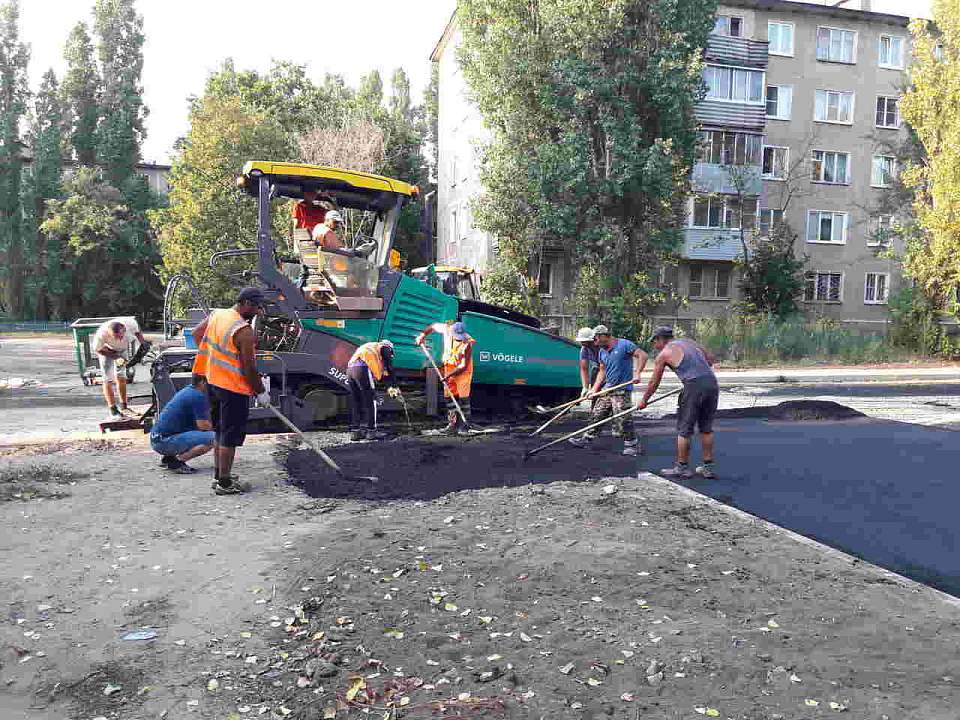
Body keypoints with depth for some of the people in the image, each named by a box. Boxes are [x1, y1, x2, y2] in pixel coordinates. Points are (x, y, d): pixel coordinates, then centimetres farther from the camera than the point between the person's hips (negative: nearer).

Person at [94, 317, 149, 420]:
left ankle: (123, 406, 18)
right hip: (107, 350, -3)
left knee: (121, 378, 9)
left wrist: (143, 342, -21)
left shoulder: (130, 323, -34)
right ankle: (113, 410, -4)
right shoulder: (101, 334, -40)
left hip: (123, 349, 3)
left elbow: (137, 331, -8)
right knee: (108, 380, -7)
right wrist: (116, 356, -28)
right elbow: (98, 350, -22)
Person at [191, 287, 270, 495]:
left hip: (213, 382, 9)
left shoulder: (215, 315, 4)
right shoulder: (244, 331, -21)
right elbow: (249, 368, -19)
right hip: (234, 388, -9)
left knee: (220, 432, 20)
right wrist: (261, 392, -7)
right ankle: (224, 483, 8)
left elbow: (196, 334, 20)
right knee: (230, 437, 1)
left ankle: (219, 475, 30)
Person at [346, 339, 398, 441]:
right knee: (370, 402, -2)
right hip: (363, 369, -7)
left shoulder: (367, 346, 37)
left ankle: (355, 432, 11)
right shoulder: (386, 348, 17)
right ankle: (371, 431, -3)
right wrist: (393, 386, 15)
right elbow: (389, 369, 10)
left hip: (350, 368, 7)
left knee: (356, 403, 11)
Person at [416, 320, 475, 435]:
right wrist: (423, 335, -3)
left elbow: (463, 366, -26)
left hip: (462, 370, -5)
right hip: (448, 367, 5)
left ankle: (464, 426, 0)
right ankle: (453, 424, 11)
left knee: (463, 397, -6)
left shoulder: (467, 344, -28)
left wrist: (448, 375, -28)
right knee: (449, 396, 4)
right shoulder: (446, 329, -17)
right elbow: (433, 326, 6)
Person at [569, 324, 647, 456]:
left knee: (623, 419, -10)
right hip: (607, 389, 8)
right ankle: (586, 439, 22)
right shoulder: (602, 352, 13)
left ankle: (633, 445, 3)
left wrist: (637, 373, -25)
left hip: (621, 390, -7)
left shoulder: (624, 344, -10)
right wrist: (594, 389, 9)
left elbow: (642, 355, -15)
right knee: (596, 415, 11)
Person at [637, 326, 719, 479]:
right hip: (712, 382, 6)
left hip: (694, 386, -6)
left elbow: (654, 382, 11)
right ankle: (708, 468, 21)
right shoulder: (689, 342, 22)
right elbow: (711, 359, 24)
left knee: (684, 429, 6)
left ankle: (682, 467, 13)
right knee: (706, 428, 16)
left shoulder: (664, 353, 6)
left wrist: (644, 400, 23)